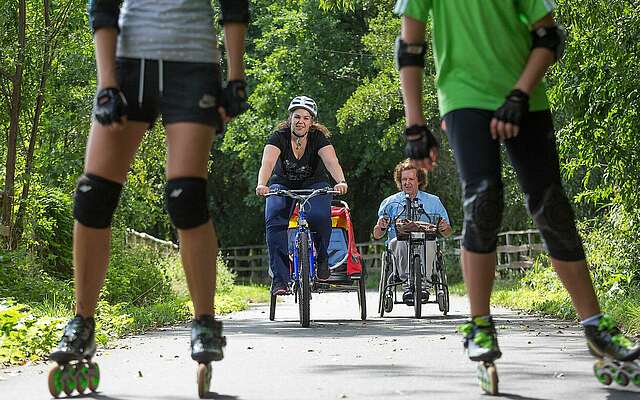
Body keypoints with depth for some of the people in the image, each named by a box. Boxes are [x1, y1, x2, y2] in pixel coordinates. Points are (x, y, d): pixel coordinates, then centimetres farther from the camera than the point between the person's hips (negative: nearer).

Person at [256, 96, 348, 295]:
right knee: (274, 221, -27)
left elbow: (331, 162, -32)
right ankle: (279, 279, -26)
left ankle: (322, 257, -4)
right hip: (283, 185, 0)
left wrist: (341, 182, -53)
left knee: (319, 216, -32)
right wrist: (262, 184, -55)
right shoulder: (279, 137, -17)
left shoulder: (318, 137, -16)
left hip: (314, 185, 0)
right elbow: (267, 163, -34)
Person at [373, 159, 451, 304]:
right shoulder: (390, 203, 17)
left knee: (428, 242, -35)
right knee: (400, 241, -35)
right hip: (398, 244, 0)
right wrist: (381, 227, -10)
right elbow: (377, 236, 14)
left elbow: (447, 232, 17)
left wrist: (444, 228, -7)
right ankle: (407, 283, -43)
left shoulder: (433, 201, 18)